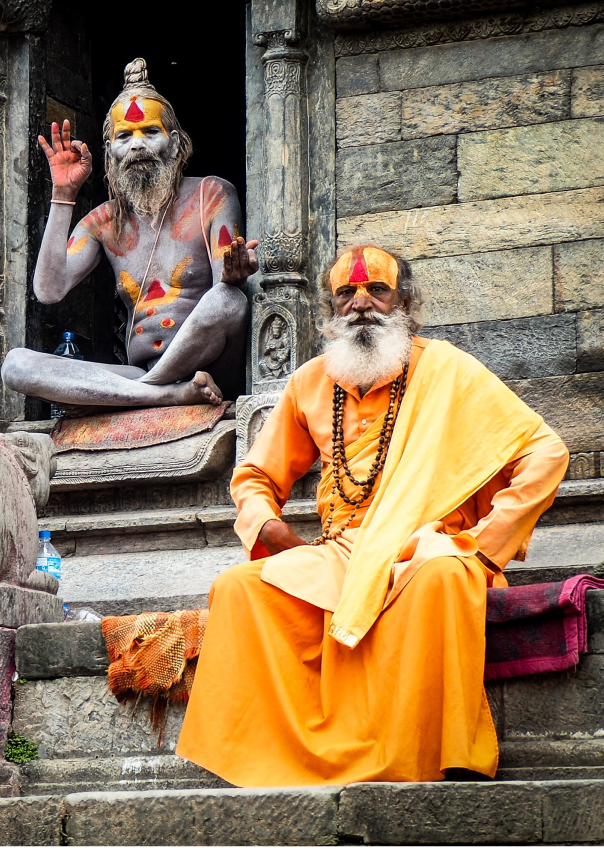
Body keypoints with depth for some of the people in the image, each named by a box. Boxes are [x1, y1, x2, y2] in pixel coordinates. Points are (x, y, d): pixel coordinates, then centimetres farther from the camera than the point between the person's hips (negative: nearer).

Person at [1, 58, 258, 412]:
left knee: (227, 299, -37)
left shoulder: (211, 195, 7)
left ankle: (103, 400, -20)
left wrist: (233, 274, -32)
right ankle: (179, 394, -30)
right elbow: (49, 289, 1)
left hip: (208, 367, -3)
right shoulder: (104, 221, 16)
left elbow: (225, 292, -5)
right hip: (138, 374, 3)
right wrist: (64, 194, 1)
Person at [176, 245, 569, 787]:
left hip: (425, 546, -4)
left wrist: (487, 548, -9)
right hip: (338, 559, 4)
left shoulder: (445, 370, 4)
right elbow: (256, 477, 27)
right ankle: (275, 761, -25)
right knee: (239, 588, -20)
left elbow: (544, 453, -1)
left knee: (440, 576, -39)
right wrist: (267, 527, 3)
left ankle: (438, 762, -36)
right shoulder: (310, 385, 15)